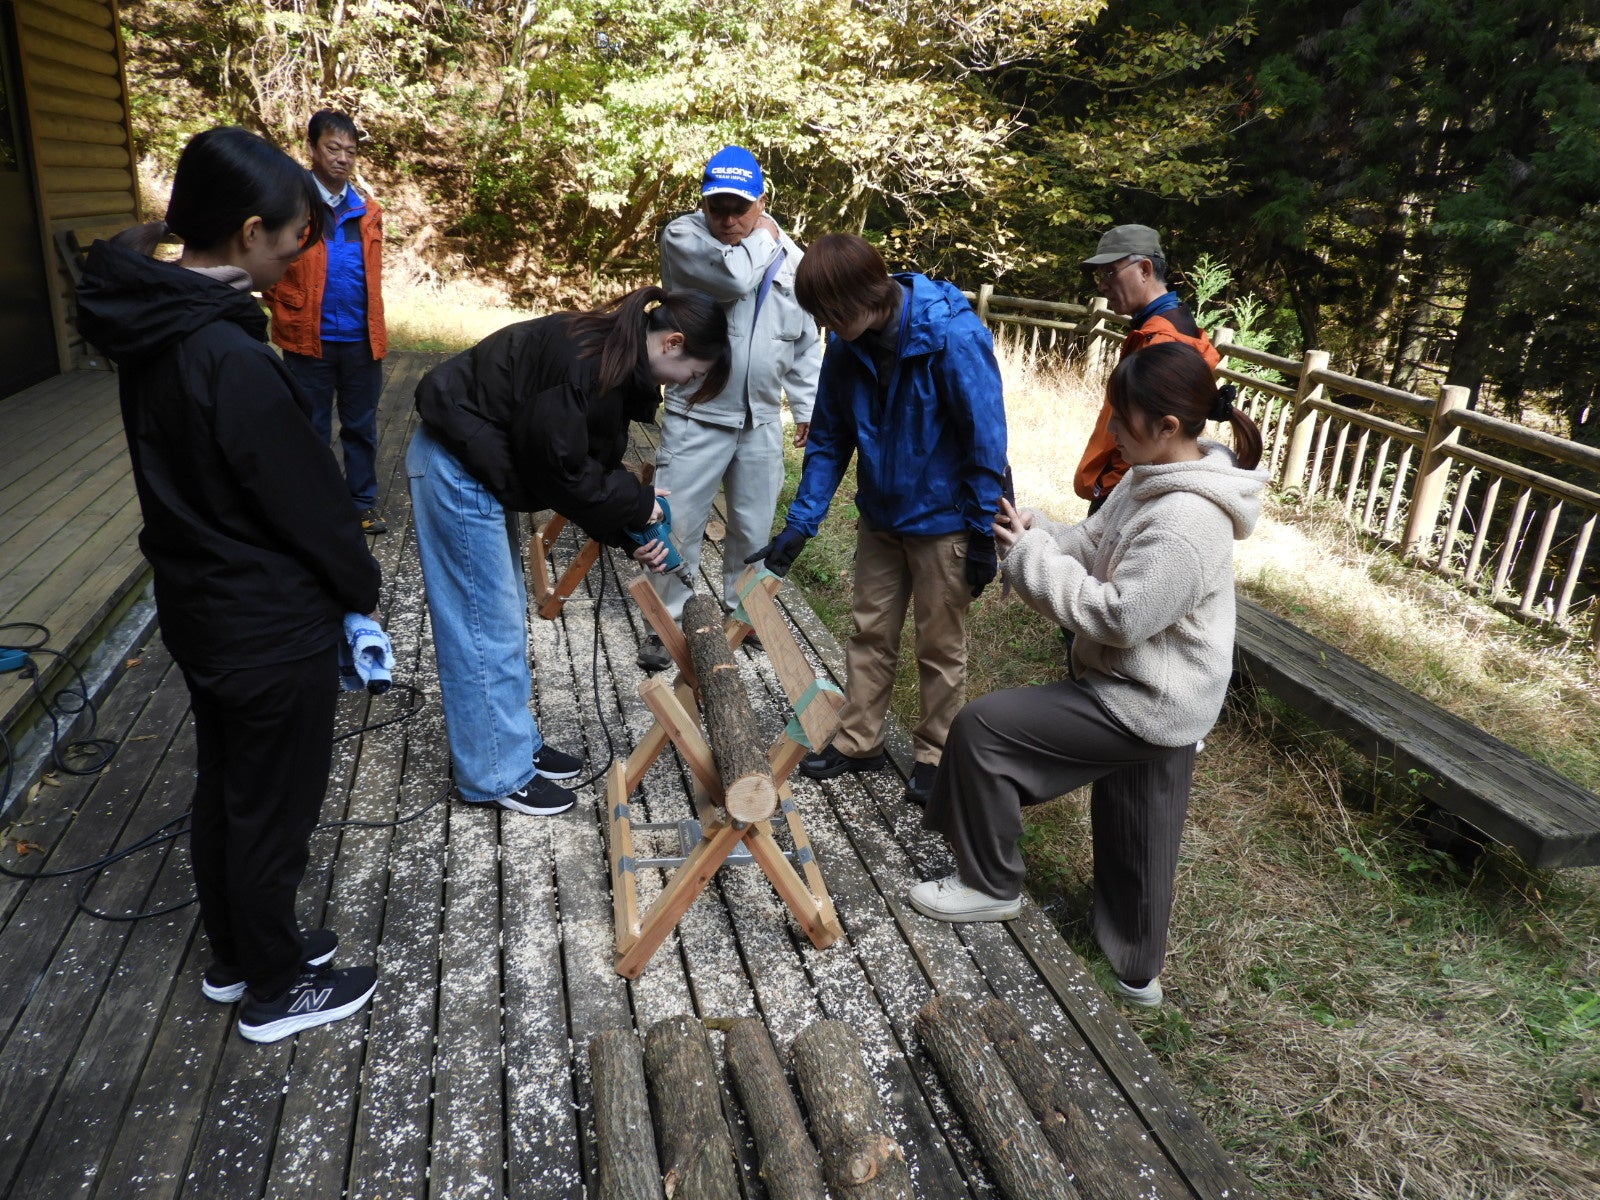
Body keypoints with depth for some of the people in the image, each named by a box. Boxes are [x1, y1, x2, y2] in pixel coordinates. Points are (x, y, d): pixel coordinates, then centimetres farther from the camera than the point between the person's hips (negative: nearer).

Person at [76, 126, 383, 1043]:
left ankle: (235, 956, 43)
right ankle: (277, 990, 31)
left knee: (224, 788, 23)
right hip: (274, 628, -9)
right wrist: (364, 586, -1)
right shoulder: (233, 361, -29)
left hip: (199, 607, 9)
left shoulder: (154, 326, 0)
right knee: (275, 811, 10)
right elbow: (307, 500, -20)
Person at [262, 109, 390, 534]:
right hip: (309, 340, -3)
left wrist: (376, 330, 8)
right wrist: (289, 310, -6)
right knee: (312, 430, 10)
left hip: (362, 339, 3)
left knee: (361, 427, 13)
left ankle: (363, 504, 26)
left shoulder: (368, 211, 6)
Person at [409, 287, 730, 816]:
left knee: (508, 611, 16)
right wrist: (638, 503, -12)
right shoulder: (588, 362, -26)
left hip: (478, 460, 10)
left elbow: (594, 460, 8)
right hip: (456, 466, -10)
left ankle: (517, 742, 29)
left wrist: (635, 529, 0)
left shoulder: (616, 359, 4)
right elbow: (562, 469, -24)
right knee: (486, 623, -2)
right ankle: (498, 775, 11)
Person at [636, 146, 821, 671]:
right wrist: (763, 238, -8)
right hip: (695, 417, -4)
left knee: (753, 528, 14)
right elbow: (734, 278, -26)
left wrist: (808, 408, 10)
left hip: (762, 421, 4)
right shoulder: (683, 236, -7)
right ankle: (666, 622, 14)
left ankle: (740, 609, 35)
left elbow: (806, 345, 13)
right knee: (678, 525, -2)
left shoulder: (790, 257, 6)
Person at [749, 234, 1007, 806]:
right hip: (880, 516, 6)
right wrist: (799, 523, -2)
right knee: (870, 633, 15)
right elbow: (829, 439, 2)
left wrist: (983, 535, -16)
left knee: (940, 646, 9)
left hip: (943, 520, -5)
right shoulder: (848, 347, -7)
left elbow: (987, 439, -20)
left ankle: (935, 755, 26)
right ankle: (859, 741, 31)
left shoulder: (954, 336, -25)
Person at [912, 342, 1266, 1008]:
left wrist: (1032, 557, -21)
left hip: (1147, 706, -10)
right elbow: (1091, 546, 10)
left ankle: (991, 886, 10)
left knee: (981, 727, -7)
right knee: (1133, 845, 22)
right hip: (1147, 694, 10)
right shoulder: (1153, 480, 3)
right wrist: (1036, 535, -9)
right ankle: (1136, 971, 42)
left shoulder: (1186, 523, -29)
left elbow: (1116, 616, -28)